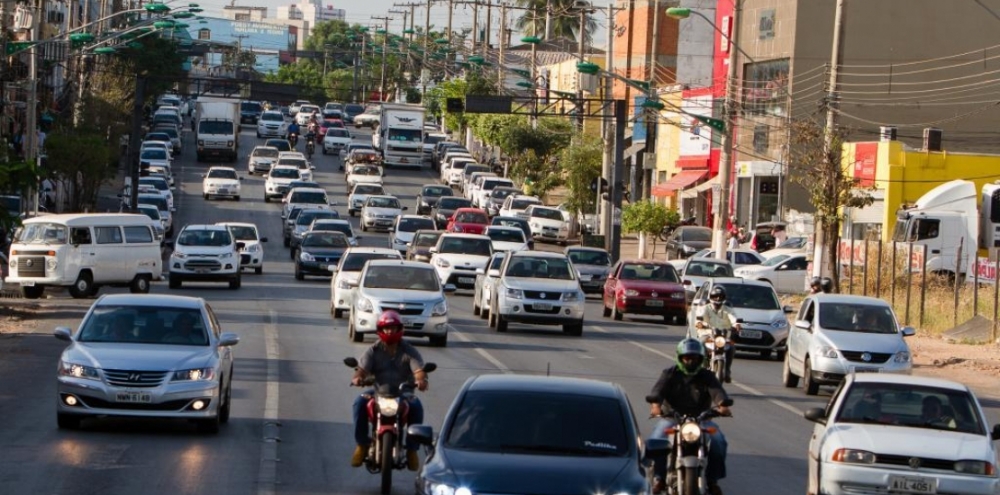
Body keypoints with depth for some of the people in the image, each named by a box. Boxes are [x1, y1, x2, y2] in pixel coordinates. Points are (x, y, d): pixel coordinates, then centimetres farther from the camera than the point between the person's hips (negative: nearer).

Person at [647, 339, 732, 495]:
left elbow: (717, 391, -14)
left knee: (718, 442, -22)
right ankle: (659, 477, -9)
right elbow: (658, 389, -16)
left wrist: (723, 404, -38)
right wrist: (655, 404, -39)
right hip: (672, 417, -1)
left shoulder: (706, 376, 5)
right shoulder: (670, 374, 2)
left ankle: (712, 479, -4)